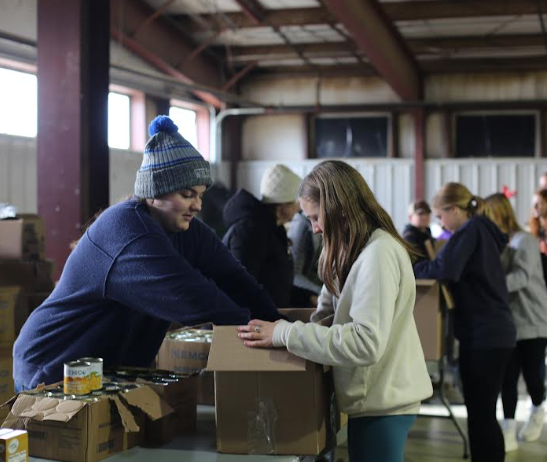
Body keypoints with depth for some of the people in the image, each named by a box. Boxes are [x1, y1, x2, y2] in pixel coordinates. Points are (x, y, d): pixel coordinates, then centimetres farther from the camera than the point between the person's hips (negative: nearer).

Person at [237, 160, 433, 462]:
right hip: (378, 395, 9)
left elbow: (366, 342, -28)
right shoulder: (362, 249, 12)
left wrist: (285, 334, -26)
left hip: (382, 402, -9)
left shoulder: (378, 254, -21)